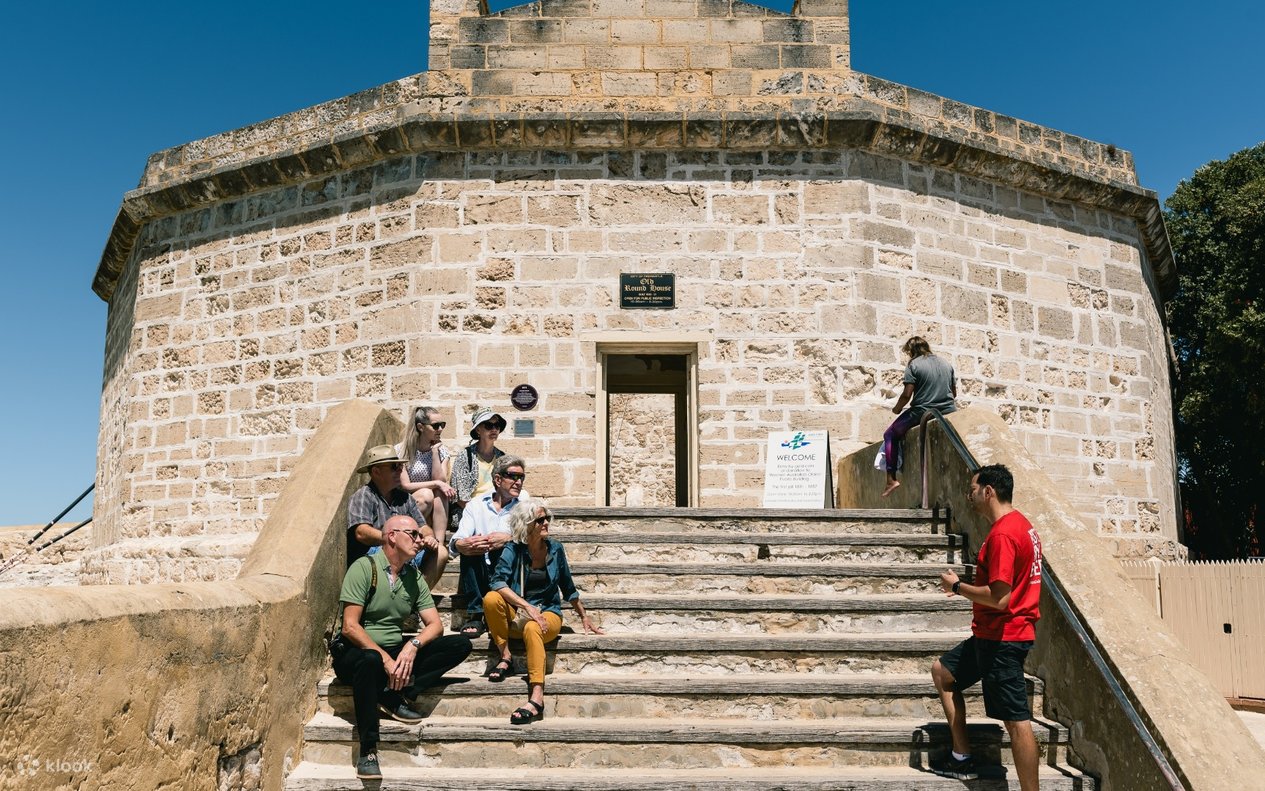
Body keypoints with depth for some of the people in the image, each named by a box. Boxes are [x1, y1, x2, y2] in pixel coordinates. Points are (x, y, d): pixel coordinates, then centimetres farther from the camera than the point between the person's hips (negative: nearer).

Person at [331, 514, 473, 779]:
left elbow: (435, 625, 3)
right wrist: (384, 658, -24)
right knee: (370, 661, -43)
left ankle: (394, 696, -22)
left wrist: (413, 646, -18)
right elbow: (349, 627, -16)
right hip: (354, 653, -6)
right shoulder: (364, 567, -8)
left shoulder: (414, 577, 11)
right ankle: (368, 752, -32)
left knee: (461, 645, -12)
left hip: (396, 653, 6)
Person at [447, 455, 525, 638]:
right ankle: (475, 615, -27)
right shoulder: (476, 506, 7)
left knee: (502, 547, -28)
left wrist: (507, 538, -32)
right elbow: (454, 544, -10)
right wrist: (464, 545, -35)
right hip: (479, 579, 1)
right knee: (472, 545, -26)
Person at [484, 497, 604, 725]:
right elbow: (498, 581, -20)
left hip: (548, 613, -1)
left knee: (532, 628, -37)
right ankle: (506, 657, -15)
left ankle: (537, 698, -49)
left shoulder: (554, 548, 2)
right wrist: (527, 607, -30)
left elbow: (567, 587, 15)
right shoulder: (513, 549, -5)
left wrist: (584, 617, 20)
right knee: (491, 598, -30)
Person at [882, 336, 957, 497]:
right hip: (948, 411, 5)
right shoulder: (946, 363, 13)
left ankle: (891, 479, 2)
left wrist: (897, 409, 8)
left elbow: (907, 394, -10)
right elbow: (954, 393, 17)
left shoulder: (914, 365, -4)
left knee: (891, 435, 12)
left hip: (922, 412, -5)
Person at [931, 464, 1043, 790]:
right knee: (942, 671, 20)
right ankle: (961, 756, 22)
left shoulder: (1002, 534, -21)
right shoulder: (1021, 524, 12)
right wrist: (968, 587, 14)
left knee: (1016, 720, -6)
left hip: (1002, 638, -11)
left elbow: (999, 598, -26)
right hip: (995, 633, 11)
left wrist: (957, 586, -11)